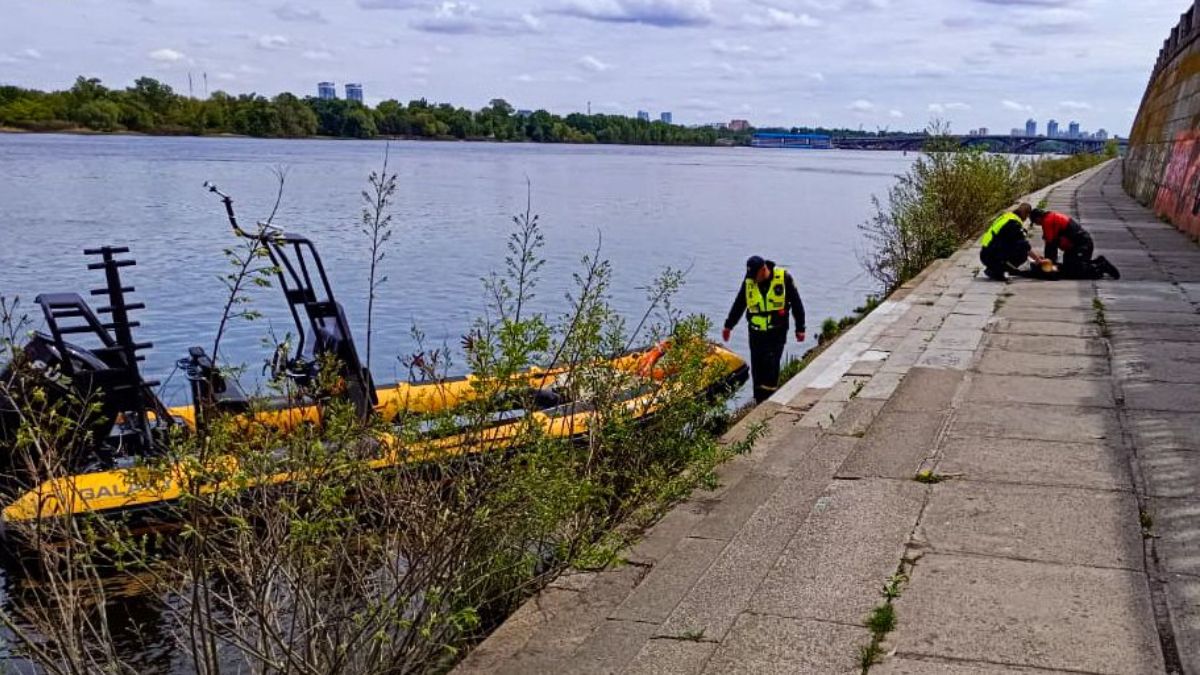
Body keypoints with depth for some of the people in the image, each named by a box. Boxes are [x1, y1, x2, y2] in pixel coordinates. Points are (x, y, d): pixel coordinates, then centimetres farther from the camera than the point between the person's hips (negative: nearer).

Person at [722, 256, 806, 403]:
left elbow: (796, 303, 0)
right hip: (756, 332, 3)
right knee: (757, 368, 4)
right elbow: (738, 305, 14)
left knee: (771, 366, -12)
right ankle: (760, 403, 14)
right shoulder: (749, 282, 0)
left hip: (777, 332, -3)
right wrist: (728, 326, 19)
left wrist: (800, 328, 2)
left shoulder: (784, 277, -8)